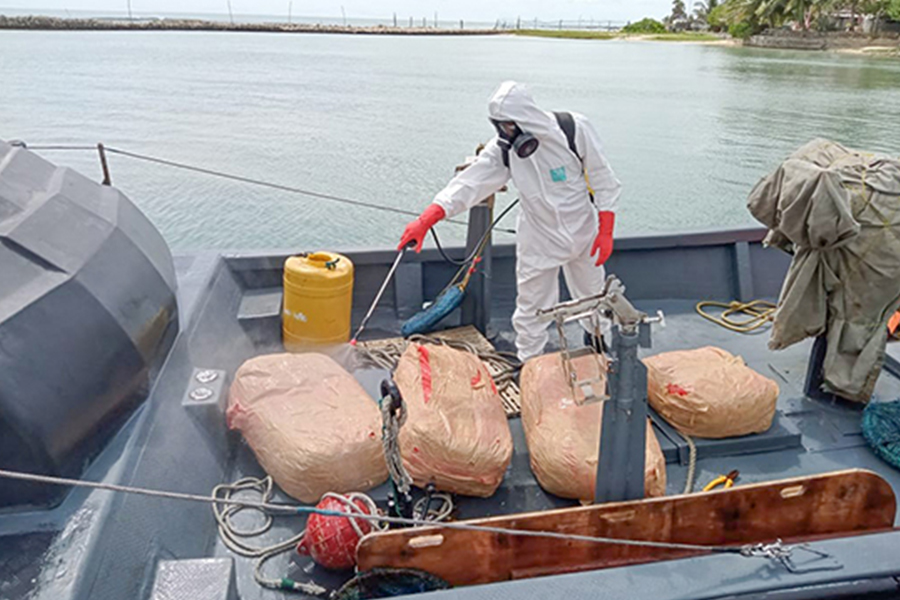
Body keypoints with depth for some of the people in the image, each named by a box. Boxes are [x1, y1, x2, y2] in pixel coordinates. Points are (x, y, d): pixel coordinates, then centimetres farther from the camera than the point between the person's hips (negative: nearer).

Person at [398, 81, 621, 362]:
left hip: (583, 231, 0)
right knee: (532, 304, 5)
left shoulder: (574, 129, -19)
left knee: (592, 295, 21)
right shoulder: (503, 149, -13)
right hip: (539, 240, 0)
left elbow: (603, 180, -10)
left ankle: (597, 343, 51)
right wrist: (425, 220, -33)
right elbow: (469, 183, -21)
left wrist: (605, 231, -12)